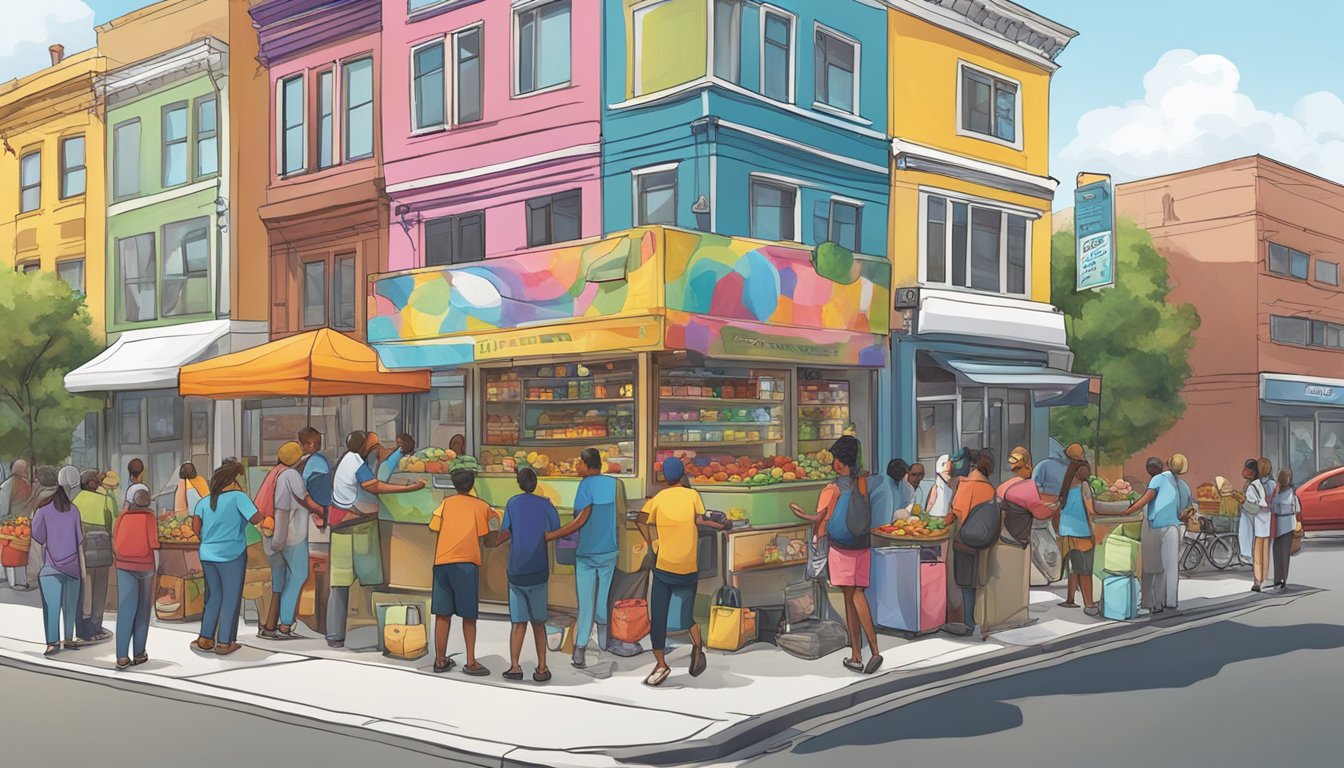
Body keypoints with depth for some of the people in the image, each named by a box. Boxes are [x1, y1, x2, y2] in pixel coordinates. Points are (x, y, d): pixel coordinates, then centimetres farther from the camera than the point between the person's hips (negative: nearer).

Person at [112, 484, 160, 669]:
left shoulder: (122, 517, 1)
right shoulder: (149, 517, -5)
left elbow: (114, 545, 5)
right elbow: (154, 546, -9)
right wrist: (156, 569, 1)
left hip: (125, 567, 1)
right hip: (145, 567, -1)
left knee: (125, 610, -2)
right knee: (143, 610, 12)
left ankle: (122, 657, -11)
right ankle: (138, 653, 16)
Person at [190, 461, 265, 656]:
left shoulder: (205, 501, 6)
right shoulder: (238, 497, -8)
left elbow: (195, 528, -5)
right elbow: (256, 519, -17)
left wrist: (207, 539, 13)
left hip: (207, 555, 5)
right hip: (231, 555, -5)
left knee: (213, 597, 19)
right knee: (230, 599, 7)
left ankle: (205, 639, 19)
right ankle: (224, 643, 11)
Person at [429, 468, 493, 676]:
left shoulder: (447, 503, 14)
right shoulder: (481, 506, 11)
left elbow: (436, 530, 9)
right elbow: (482, 537, 6)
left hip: (442, 561, 2)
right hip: (467, 562, -2)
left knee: (442, 613, 8)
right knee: (468, 614, 4)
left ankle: (440, 660, 13)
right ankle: (471, 662, 2)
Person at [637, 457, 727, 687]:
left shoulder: (658, 498, 3)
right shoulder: (692, 495, 2)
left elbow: (640, 521, -5)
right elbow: (700, 520, -10)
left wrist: (650, 544, 5)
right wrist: (720, 526, 5)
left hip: (664, 566, -1)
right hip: (689, 568, 1)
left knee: (658, 618, 3)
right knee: (685, 615, 17)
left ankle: (661, 665, 2)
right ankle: (697, 645, -1)